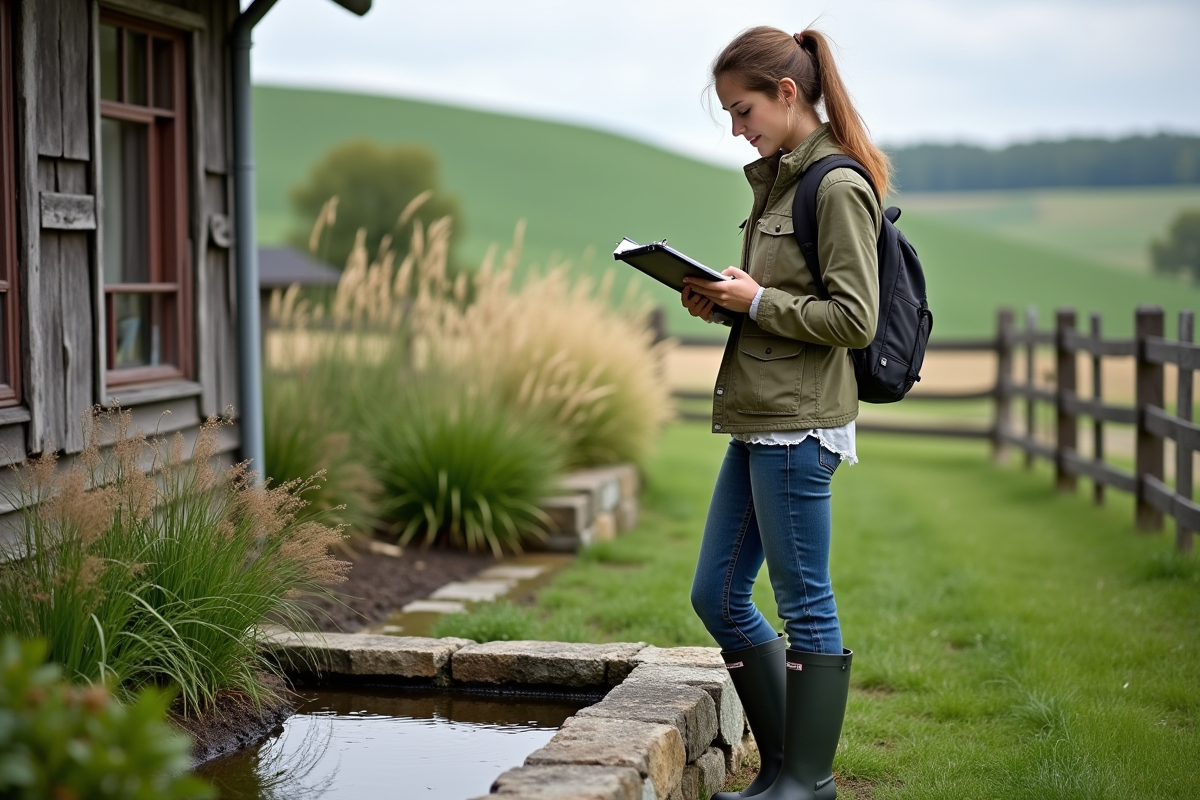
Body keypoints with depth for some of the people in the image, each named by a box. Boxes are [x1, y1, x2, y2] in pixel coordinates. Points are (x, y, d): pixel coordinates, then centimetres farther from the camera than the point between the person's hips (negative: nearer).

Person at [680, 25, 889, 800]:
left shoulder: (838, 187, -12)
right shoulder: (779, 180, 16)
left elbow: (855, 319, -17)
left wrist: (757, 301, -14)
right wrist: (725, 301, 6)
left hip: (800, 423, -10)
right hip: (758, 422, 10)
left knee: (805, 603, -1)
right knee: (717, 596, 12)